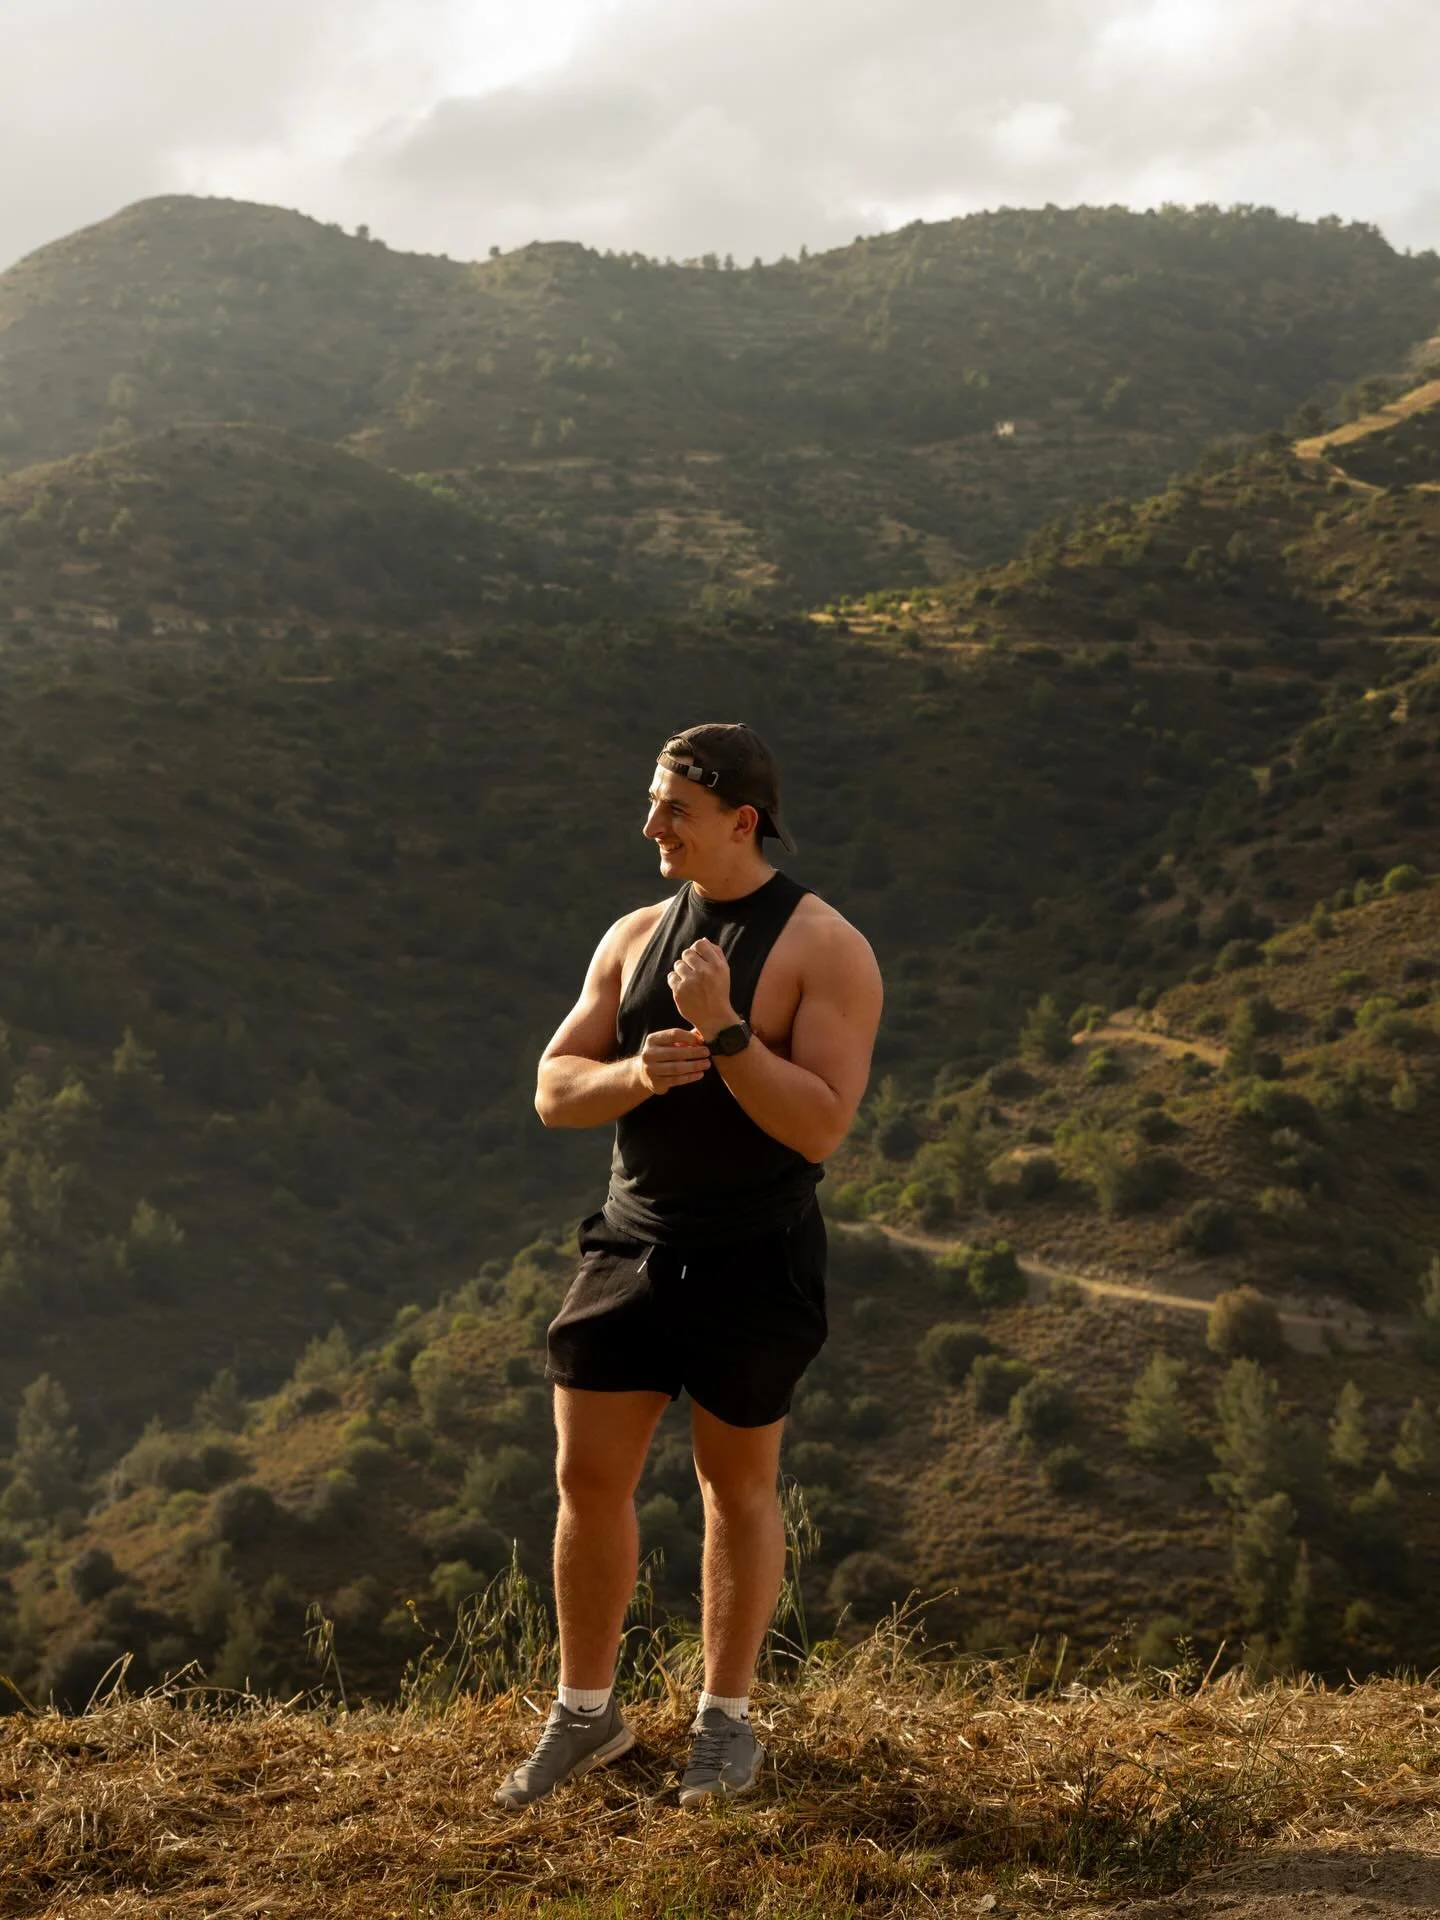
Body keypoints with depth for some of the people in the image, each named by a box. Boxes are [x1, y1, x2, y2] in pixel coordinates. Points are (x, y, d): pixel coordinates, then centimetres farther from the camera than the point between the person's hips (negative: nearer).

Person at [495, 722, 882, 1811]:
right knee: (589, 1480, 5)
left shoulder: (826, 950, -10)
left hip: (754, 1261, -5)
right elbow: (555, 1090, 4)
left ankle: (727, 1720, 25)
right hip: (632, 1244, 5)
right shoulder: (635, 938, 7)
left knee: (738, 1486, 9)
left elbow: (822, 1127, -19)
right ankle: (587, 1714, 21)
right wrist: (638, 1074, -16)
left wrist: (724, 1034, -28)